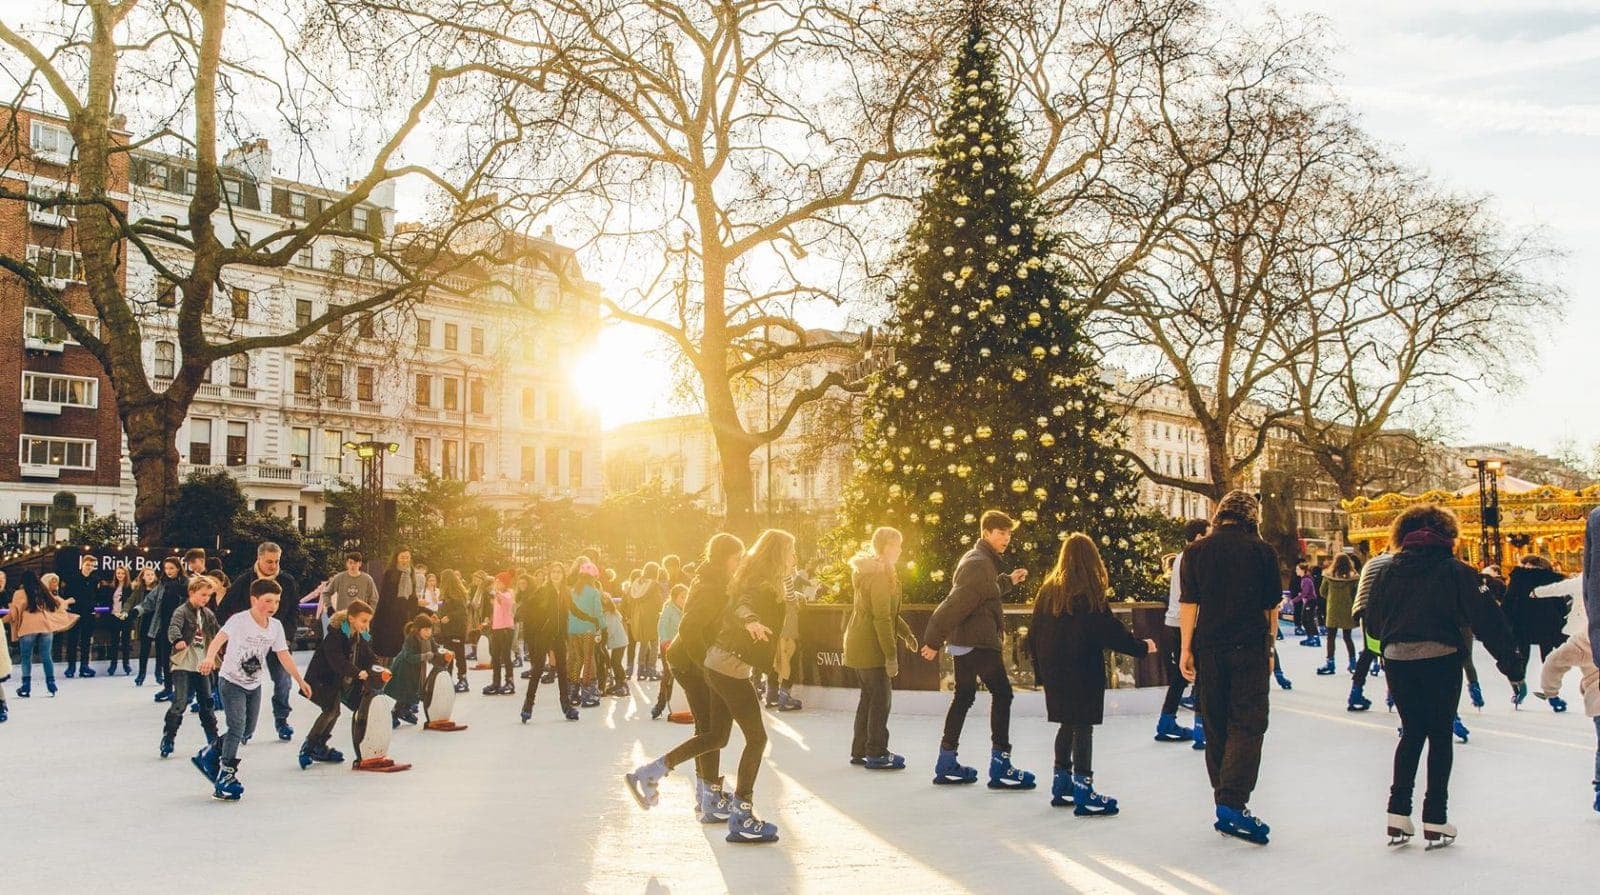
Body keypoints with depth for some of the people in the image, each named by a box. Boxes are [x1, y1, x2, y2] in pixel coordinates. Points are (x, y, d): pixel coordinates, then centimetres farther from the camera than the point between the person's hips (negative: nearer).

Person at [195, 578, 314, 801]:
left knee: (248, 731, 12)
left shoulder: (276, 626, -3)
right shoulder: (240, 620, -20)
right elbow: (219, 638, -35)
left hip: (254, 684, 7)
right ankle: (225, 776, -3)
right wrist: (210, 658, -54)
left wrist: (300, 680, 4)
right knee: (237, 727, -13)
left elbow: (284, 656, 3)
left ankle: (211, 755, 32)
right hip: (232, 681, -7)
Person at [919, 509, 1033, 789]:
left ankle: (946, 764, 21)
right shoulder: (979, 564, -17)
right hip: (979, 641, -11)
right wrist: (934, 640, -23)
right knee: (1002, 694, -7)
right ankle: (1000, 768, -6)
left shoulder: (980, 560, 16)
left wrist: (1008, 581, 20)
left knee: (964, 697, 15)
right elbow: (955, 604, -22)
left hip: (963, 641, 11)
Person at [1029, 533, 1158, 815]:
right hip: (1083, 673, -6)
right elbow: (1110, 632, -14)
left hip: (1054, 673, 6)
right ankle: (1083, 794, -1)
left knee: (1068, 725, 16)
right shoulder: (1089, 594, -13)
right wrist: (1142, 647, 0)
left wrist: (1040, 669, 18)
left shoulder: (1048, 590, 6)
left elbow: (1034, 634, 9)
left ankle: (1061, 785, 23)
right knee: (1083, 728, -2)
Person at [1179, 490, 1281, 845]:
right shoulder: (1261, 551, -1)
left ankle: (1224, 800, 20)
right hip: (1250, 649, -2)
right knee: (1247, 725, -2)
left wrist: (1186, 649, 2)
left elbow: (1188, 603, -2)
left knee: (1215, 726, 12)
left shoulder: (1196, 551, 2)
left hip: (1208, 649, 2)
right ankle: (1232, 806, -15)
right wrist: (1269, 648, 15)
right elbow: (1271, 606, 4)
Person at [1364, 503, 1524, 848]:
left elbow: (1372, 623, 7)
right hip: (1440, 660, -3)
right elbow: (1488, 620, -6)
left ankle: (1398, 814, 12)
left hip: (1397, 662, 3)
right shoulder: (1455, 570, -2)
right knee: (1440, 736, 9)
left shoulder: (1388, 571, 6)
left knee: (1412, 732, 17)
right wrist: (1513, 667, -3)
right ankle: (1435, 822, 10)